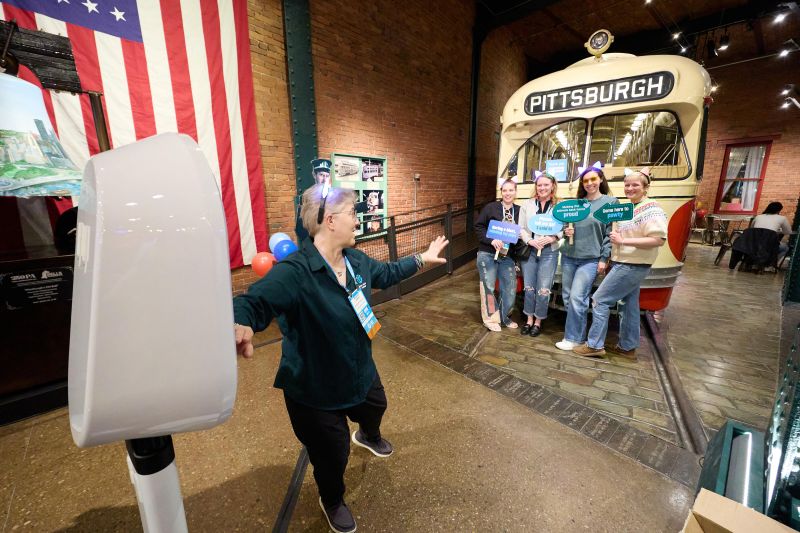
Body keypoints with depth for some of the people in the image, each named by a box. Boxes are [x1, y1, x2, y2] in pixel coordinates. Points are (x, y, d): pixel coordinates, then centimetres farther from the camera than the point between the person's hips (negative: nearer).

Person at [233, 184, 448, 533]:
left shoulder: (356, 260, -8)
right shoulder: (294, 272, -34)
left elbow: (386, 273, 9)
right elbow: (256, 301, -47)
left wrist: (422, 259, 16)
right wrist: (241, 323, -70)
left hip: (360, 371, 8)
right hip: (314, 390, -7)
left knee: (375, 408, 36)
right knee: (332, 454, 17)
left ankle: (368, 436, 77)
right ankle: (332, 501, 56)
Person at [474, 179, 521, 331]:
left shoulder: (519, 211, 5)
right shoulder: (491, 207, -5)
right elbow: (478, 226, -7)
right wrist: (491, 240, -19)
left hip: (507, 256, 4)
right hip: (487, 254, -3)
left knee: (510, 289, 8)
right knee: (488, 287, 5)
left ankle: (503, 317, 30)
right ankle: (491, 319, 21)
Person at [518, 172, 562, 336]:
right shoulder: (527, 205, 5)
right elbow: (521, 228, 2)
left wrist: (552, 238, -19)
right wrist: (530, 241, -13)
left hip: (549, 252, -2)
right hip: (529, 250, 2)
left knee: (543, 289, 1)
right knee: (529, 287, 10)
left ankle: (538, 321, 19)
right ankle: (529, 319, 25)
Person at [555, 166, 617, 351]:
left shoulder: (611, 202, 0)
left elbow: (611, 233, -4)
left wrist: (604, 258, -9)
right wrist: (566, 230, -3)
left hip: (591, 259, -5)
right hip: (568, 256, 5)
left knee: (577, 298, -11)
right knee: (567, 297, 7)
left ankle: (573, 338, 5)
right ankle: (579, 334, 24)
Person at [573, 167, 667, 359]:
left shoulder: (651, 209, -16)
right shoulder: (629, 207, 12)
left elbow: (659, 239, -26)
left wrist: (623, 241, -26)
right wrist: (616, 236, 7)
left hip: (631, 265, -10)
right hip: (627, 264, 10)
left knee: (600, 300, -7)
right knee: (629, 304, 16)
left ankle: (594, 345, 3)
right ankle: (627, 347, 28)